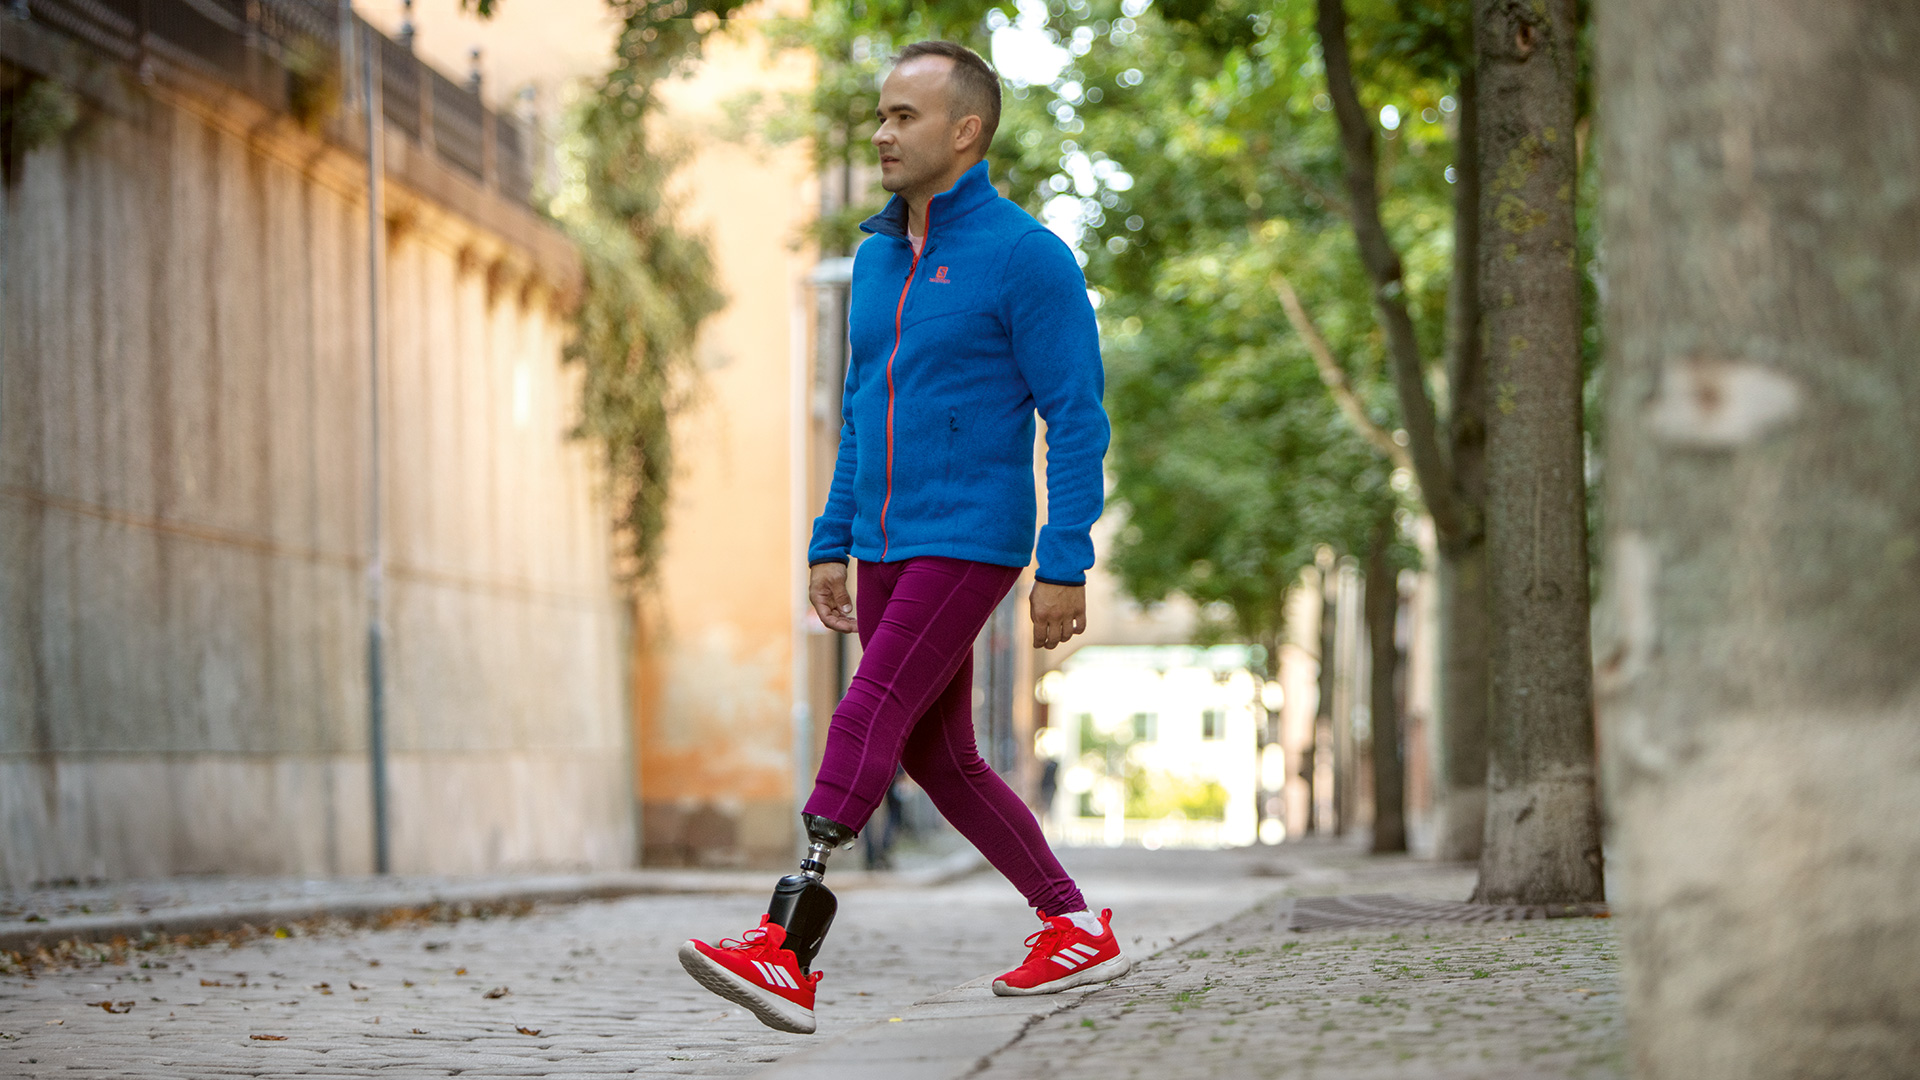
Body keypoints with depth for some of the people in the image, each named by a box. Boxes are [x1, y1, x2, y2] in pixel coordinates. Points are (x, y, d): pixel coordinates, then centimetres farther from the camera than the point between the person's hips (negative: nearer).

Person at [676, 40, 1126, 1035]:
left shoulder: (1025, 255, -10)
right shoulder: (878, 259, 13)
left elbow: (1077, 417, -12)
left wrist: (1066, 564, -17)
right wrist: (831, 544, 16)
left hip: (971, 543, -8)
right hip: (886, 547, 9)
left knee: (869, 719, -18)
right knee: (936, 755, 9)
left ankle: (785, 952, -22)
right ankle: (1077, 930, 21)